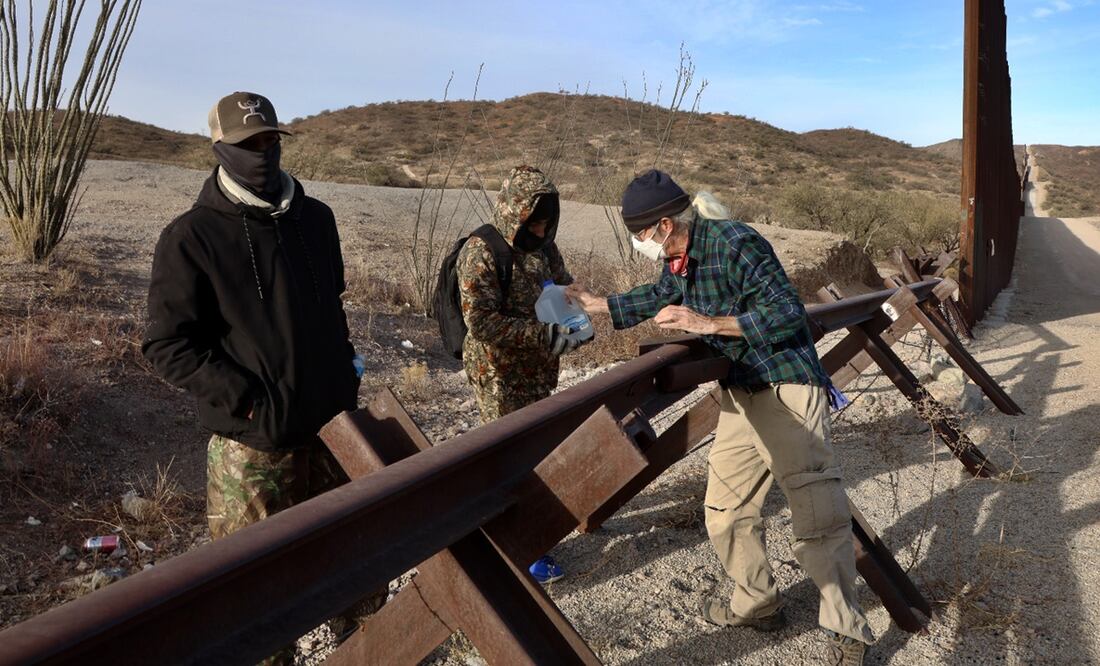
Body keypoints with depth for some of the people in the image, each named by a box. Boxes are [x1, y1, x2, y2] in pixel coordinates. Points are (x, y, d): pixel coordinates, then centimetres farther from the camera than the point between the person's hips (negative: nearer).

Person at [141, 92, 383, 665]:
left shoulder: (315, 218, 7)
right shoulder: (191, 237, -10)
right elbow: (167, 345, -11)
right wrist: (249, 402, -16)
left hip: (335, 422, 5)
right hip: (252, 441, -5)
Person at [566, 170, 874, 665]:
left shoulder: (734, 243, -19)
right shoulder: (679, 260, 7)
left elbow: (787, 314, -23)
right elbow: (656, 299, 28)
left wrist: (708, 322, -26)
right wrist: (595, 303, 32)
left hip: (787, 392, -9)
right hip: (740, 396, 9)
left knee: (818, 517, -9)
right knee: (725, 510, 13)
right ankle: (757, 605, 32)